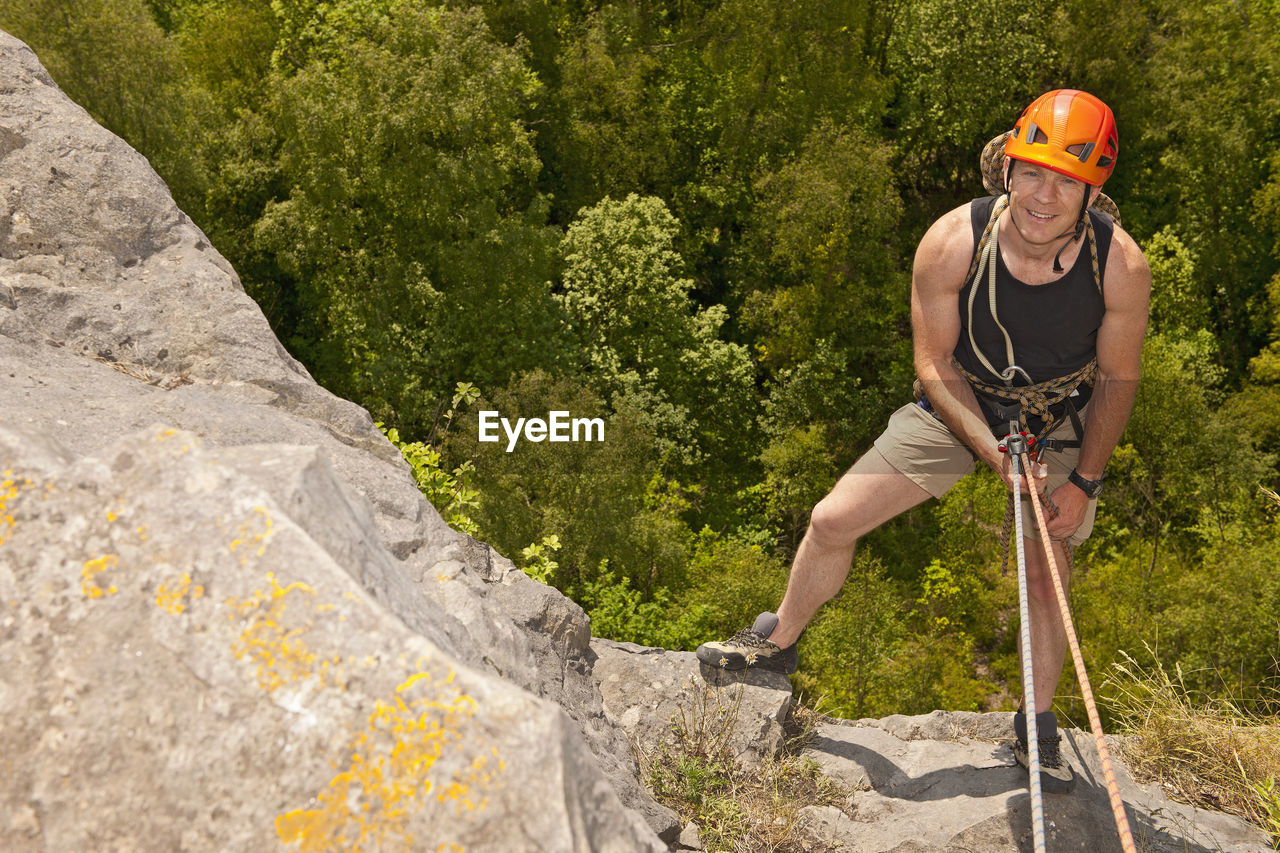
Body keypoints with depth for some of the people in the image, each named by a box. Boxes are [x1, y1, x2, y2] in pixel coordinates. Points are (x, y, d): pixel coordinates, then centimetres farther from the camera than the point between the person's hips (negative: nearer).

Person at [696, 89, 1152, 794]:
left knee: (1044, 577, 1)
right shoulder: (952, 242, -27)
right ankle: (777, 644, 22)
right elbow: (934, 361, -15)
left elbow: (1118, 378, -8)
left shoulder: (1120, 265, -24)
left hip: (1061, 426, 0)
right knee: (832, 521, -4)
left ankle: (1037, 731, 26)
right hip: (957, 410, 0)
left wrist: (1085, 481, -11)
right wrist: (991, 451, -26)